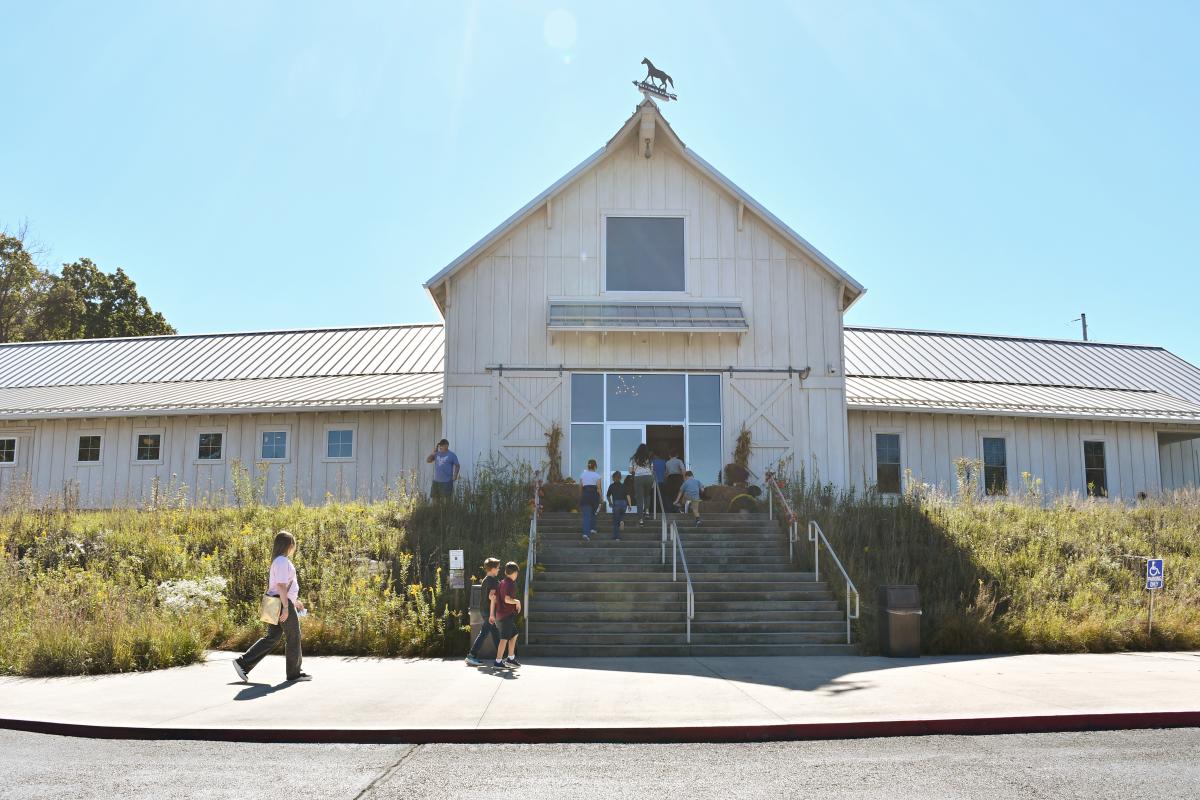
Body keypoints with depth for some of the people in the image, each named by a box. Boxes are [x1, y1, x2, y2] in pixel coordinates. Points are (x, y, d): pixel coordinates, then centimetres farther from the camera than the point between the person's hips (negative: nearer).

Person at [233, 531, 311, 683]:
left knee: (271, 638, 11)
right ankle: (294, 673, 11)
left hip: (277, 604, 10)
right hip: (283, 603, -10)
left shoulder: (278, 561, 17)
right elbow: (281, 585, -22)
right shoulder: (283, 561, -15)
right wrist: (286, 607, -23)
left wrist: (294, 601, 29)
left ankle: (243, 663, 6)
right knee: (293, 637, 2)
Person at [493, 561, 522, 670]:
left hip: (500, 614, 9)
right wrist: (517, 601, -9)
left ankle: (511, 658, 24)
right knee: (504, 638, -3)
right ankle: (498, 661, -2)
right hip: (507, 615, -9)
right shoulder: (511, 584, -14)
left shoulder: (501, 583, 11)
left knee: (514, 634, 20)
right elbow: (507, 599, -27)